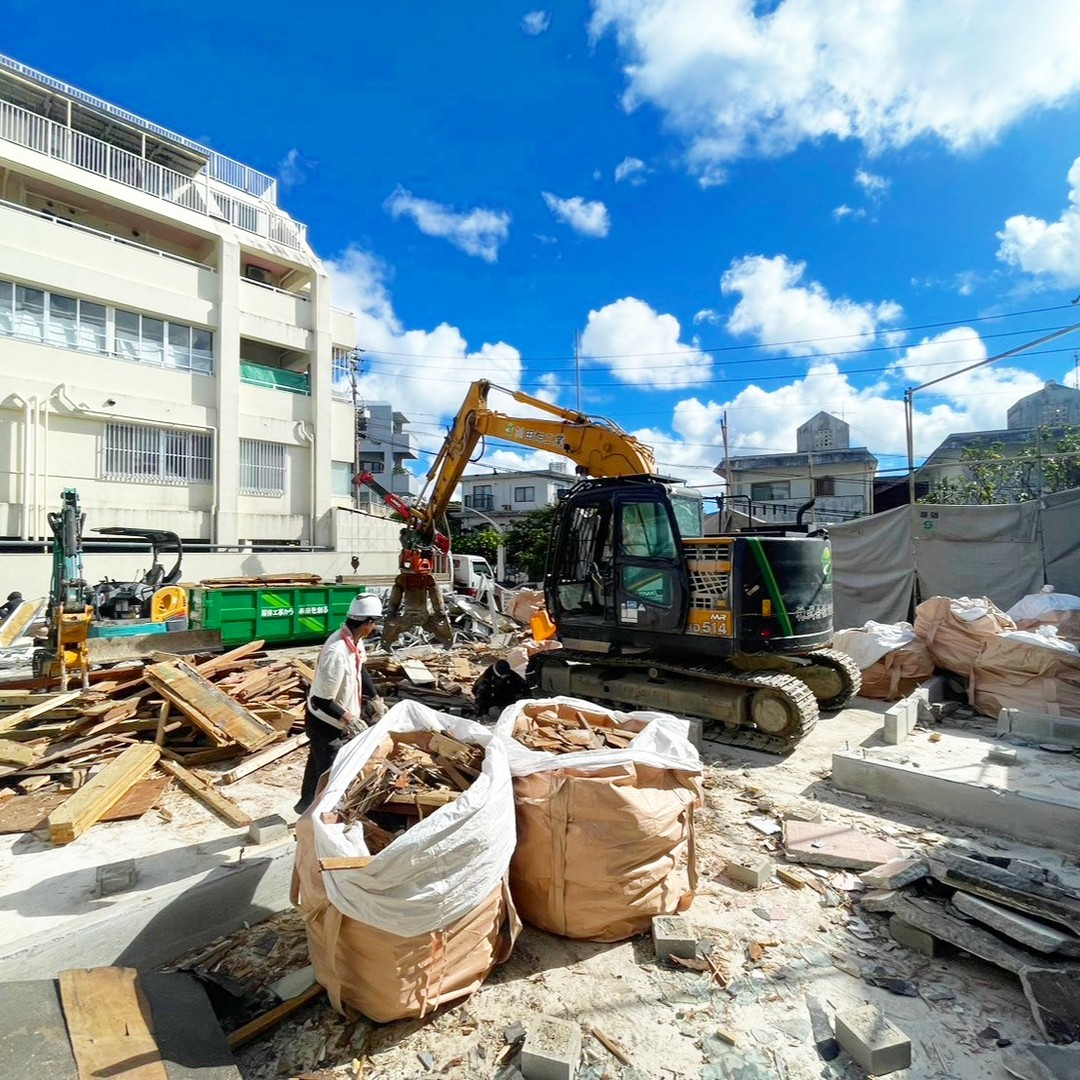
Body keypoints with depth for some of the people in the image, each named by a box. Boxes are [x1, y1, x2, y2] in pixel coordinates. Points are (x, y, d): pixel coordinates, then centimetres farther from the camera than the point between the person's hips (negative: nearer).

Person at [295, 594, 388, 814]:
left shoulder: (354, 641, -9)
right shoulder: (337, 653, -37)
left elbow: (360, 669, 12)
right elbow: (319, 701, -32)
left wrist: (375, 698, 11)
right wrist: (348, 719, -33)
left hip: (335, 722, 9)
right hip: (325, 724, -9)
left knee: (318, 764, 28)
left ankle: (307, 805, 50)